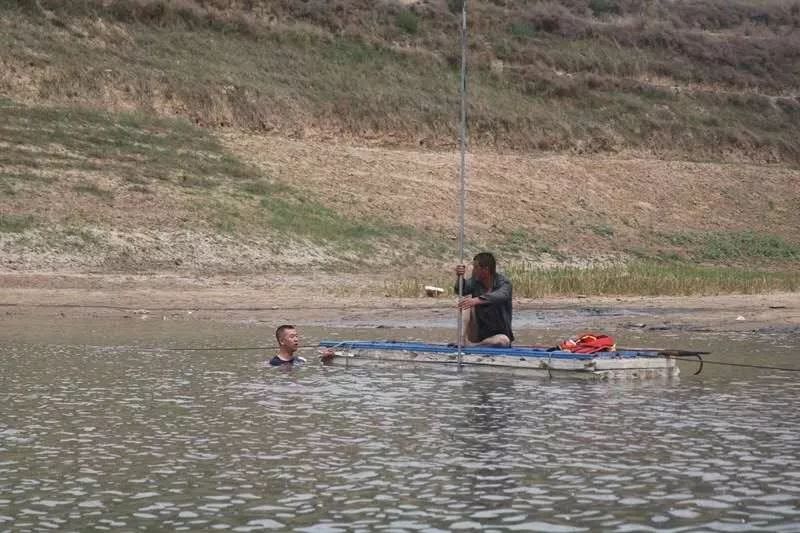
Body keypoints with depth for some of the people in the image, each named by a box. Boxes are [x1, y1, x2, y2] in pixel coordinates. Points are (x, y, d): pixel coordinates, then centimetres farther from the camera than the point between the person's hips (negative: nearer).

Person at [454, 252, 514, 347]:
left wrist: (477, 300, -58)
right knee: (465, 299, -12)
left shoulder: (503, 283, -17)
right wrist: (460, 278, -43)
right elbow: (461, 291, -20)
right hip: (478, 332, 4)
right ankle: (464, 341, -21)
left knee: (504, 340, -37)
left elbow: (501, 296, -40)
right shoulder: (475, 281, -2)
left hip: (497, 334, -4)